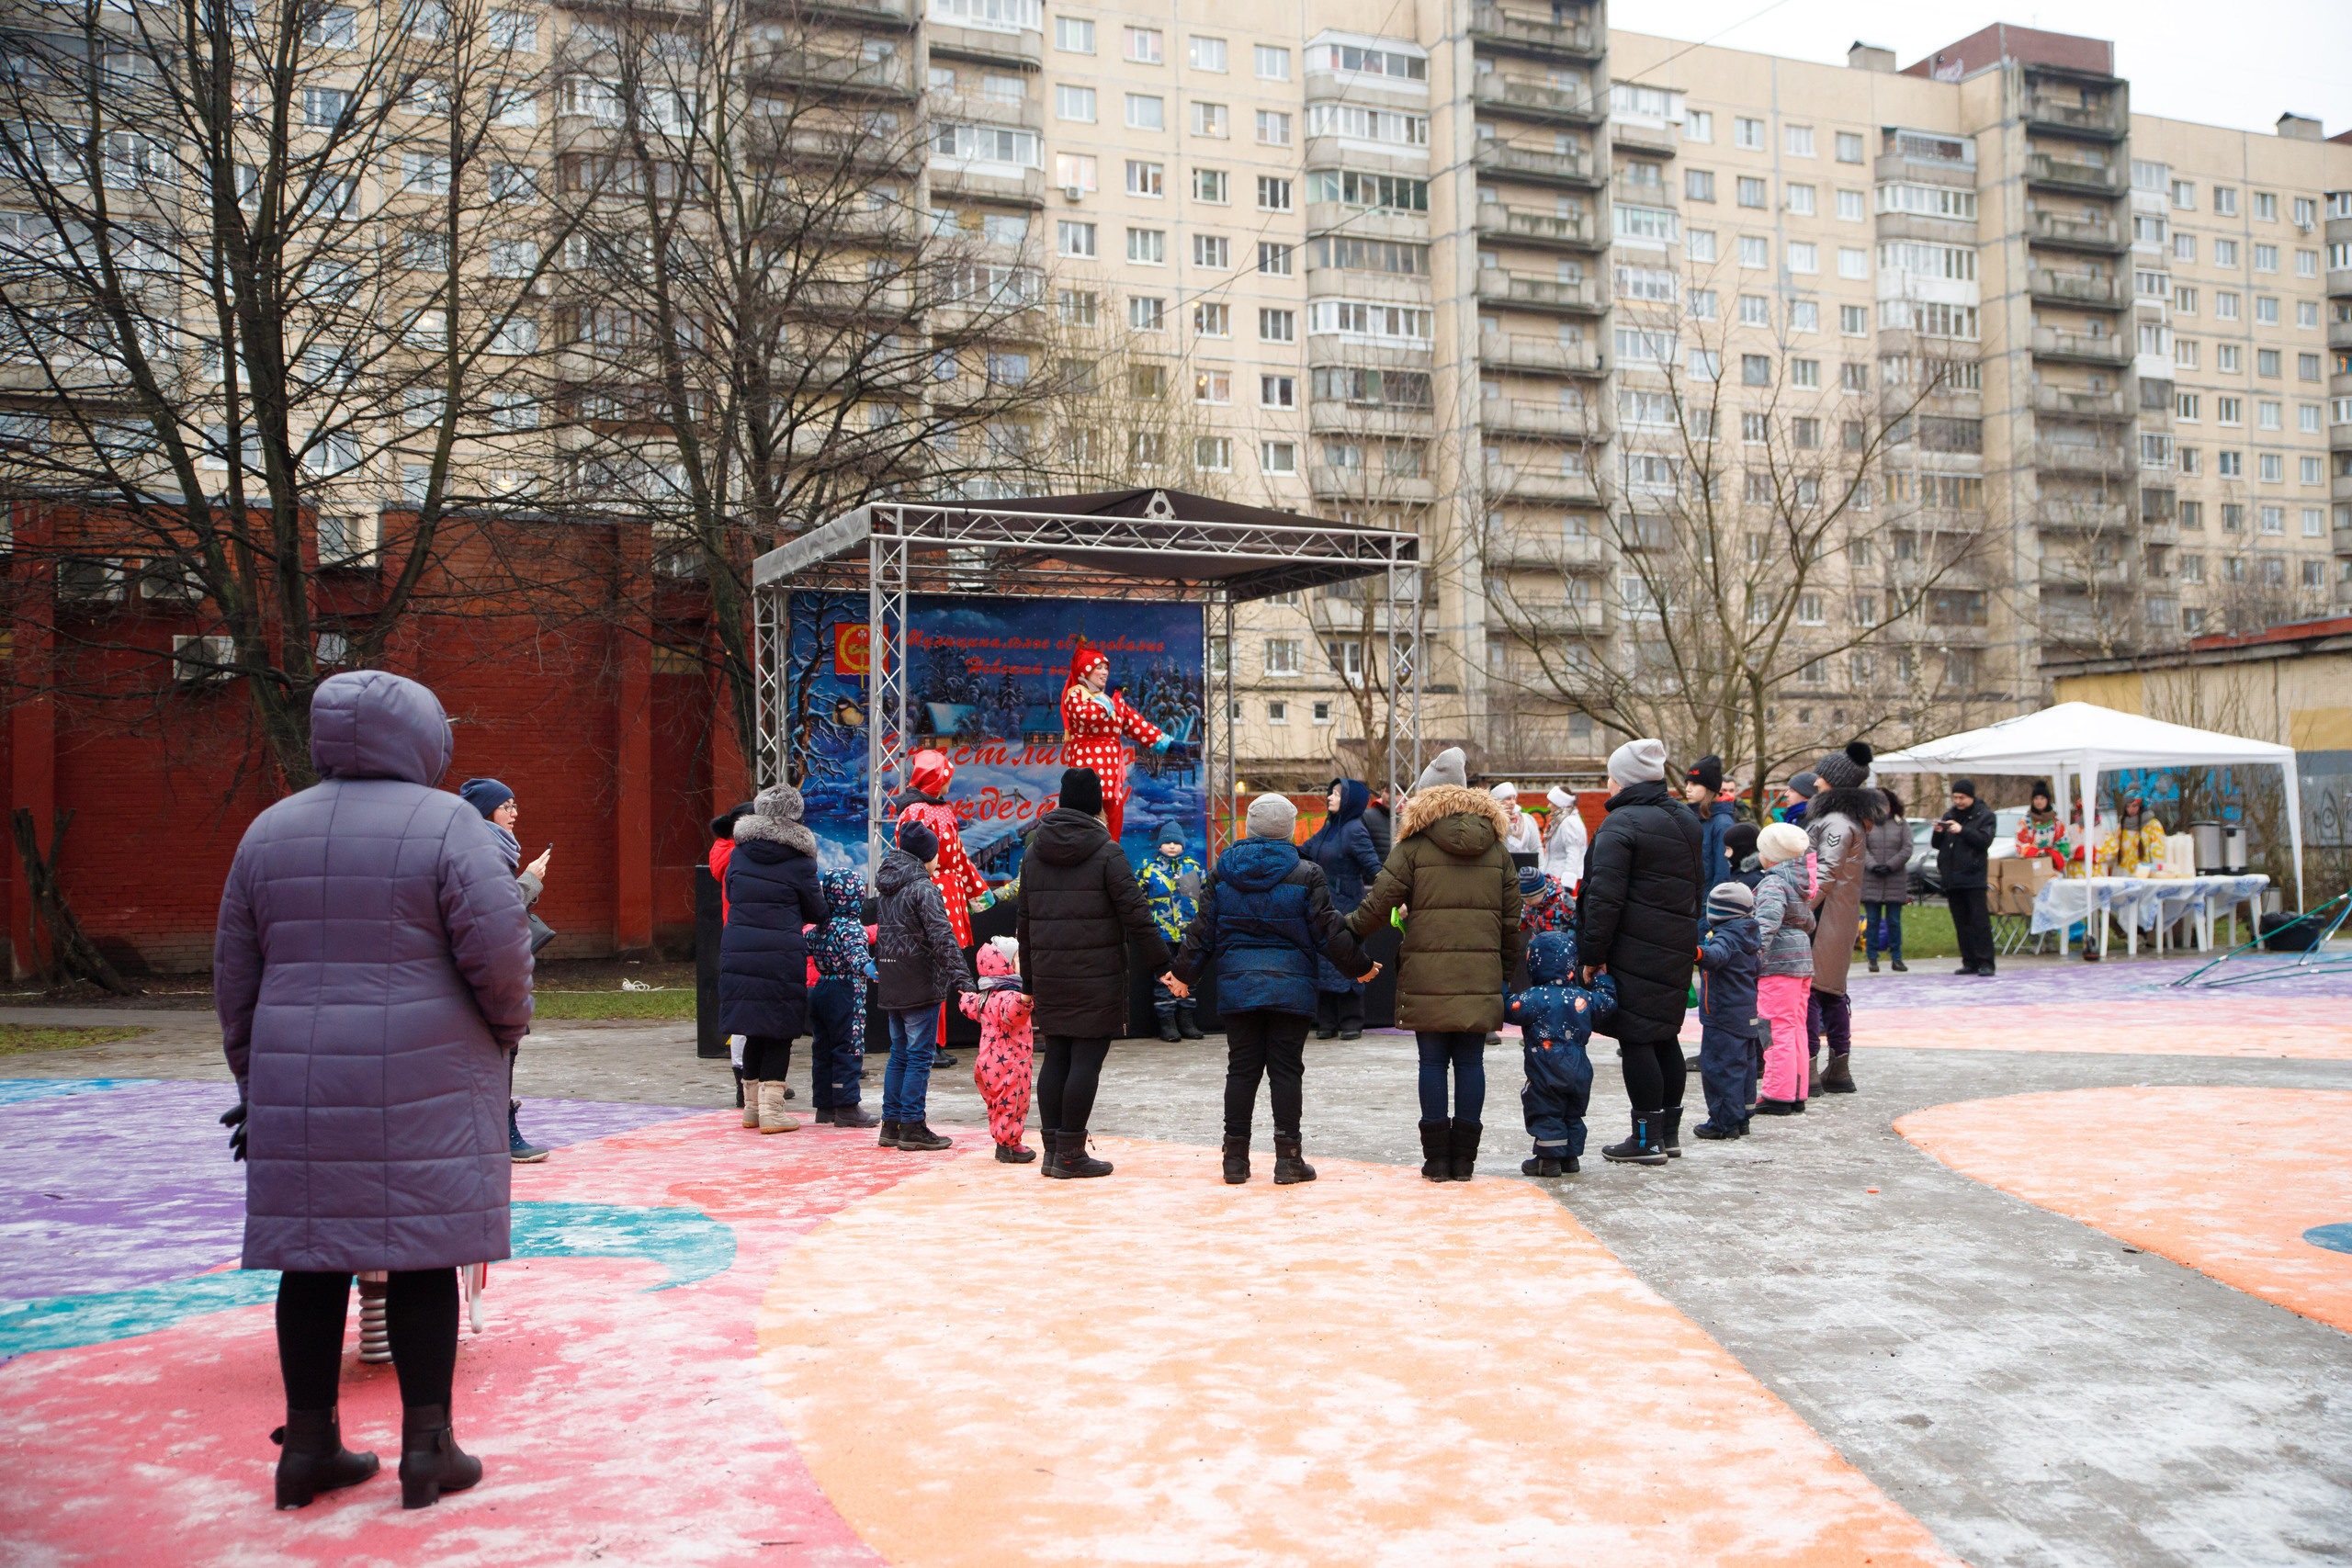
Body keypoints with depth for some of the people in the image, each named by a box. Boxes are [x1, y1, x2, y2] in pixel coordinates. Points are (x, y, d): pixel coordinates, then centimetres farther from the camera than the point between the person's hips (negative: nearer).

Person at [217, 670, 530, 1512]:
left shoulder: (270, 831, 9)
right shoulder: (446, 825, -8)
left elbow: (236, 972, 13)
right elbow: (499, 947, -15)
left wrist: (253, 1078, 22)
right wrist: (508, 1024, 5)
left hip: (298, 1085, 5)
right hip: (423, 1086, -5)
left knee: (312, 1257, 11)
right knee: (422, 1254, 2)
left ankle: (309, 1444, 19)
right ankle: (427, 1446, 7)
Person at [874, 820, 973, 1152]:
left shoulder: (887, 887, 13)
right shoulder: (923, 888, -13)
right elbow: (941, 935, -20)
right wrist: (960, 977, -23)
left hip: (892, 983, 8)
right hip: (920, 983, -8)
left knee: (899, 1054, 15)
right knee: (919, 1055, -3)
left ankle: (891, 1125, 18)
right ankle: (913, 1128, -2)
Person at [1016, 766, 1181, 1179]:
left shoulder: (1033, 854, 11)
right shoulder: (1107, 852, -6)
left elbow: (1025, 923, 14)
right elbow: (1135, 915, -10)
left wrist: (1030, 982, 20)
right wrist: (1162, 966, -3)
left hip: (1050, 976, 6)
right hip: (1096, 977, -6)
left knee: (1056, 1057, 11)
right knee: (1087, 1059, -2)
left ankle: (1053, 1150, 14)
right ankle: (1070, 1155, -1)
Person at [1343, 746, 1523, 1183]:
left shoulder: (1413, 846, -3)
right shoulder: (1496, 849, 10)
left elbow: (1379, 902, -4)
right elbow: (1512, 918, 11)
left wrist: (1347, 929, 12)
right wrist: (1506, 972, 19)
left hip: (1427, 975, -3)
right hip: (1481, 976, 3)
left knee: (1433, 1062, 4)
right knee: (1471, 1062, 7)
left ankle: (1438, 1158, 7)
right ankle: (1464, 1158, 10)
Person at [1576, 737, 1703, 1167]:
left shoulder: (1620, 824, -14)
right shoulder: (1687, 821, 13)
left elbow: (1605, 898, -18)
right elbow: (1695, 888, 20)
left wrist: (1591, 953, -13)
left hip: (1635, 950, -8)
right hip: (1677, 947, 9)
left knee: (1635, 1039, -2)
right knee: (1664, 1036, 15)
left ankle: (1647, 1140, 0)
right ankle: (1669, 1132, 22)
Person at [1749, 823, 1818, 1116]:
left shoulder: (1772, 883, -13)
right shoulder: (1800, 881, 15)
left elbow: (1768, 919, -28)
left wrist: (1755, 951, -35)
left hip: (1779, 961, -9)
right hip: (1803, 960, 9)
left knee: (1777, 1029, -6)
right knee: (1795, 1028, 13)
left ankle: (1778, 1096, -4)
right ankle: (1796, 1095, 18)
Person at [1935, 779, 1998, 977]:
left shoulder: (1984, 815, 2)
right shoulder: (1949, 815, 15)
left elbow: (1984, 840, -12)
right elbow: (1937, 844, 15)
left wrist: (1962, 831, -22)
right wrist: (1938, 833, -6)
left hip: (1974, 877, -5)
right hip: (1952, 877, 5)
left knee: (1979, 920, -8)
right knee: (1961, 922, 7)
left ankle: (1985, 963, -7)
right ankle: (1969, 962, 11)